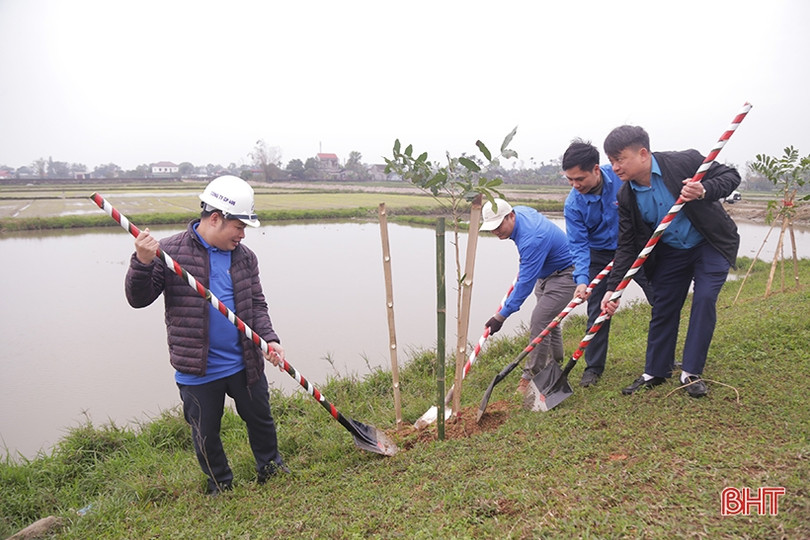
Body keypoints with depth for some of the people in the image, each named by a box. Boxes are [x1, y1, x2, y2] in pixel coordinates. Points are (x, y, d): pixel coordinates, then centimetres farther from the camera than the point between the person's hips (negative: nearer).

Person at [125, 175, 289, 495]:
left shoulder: (244, 257, 3)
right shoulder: (170, 251, -9)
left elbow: (257, 305, 7)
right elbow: (138, 299, -7)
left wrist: (269, 339, -9)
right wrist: (143, 262, -25)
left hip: (244, 364, 3)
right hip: (197, 371, -3)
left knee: (260, 419, 19)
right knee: (205, 434, 14)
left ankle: (270, 466, 46)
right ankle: (220, 486, 38)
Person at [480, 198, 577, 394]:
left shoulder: (532, 239, -36)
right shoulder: (520, 211, -8)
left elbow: (525, 283, -36)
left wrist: (501, 316, -35)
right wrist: (523, 266, 20)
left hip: (564, 275, -11)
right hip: (545, 273, 11)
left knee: (539, 322, -16)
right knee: (548, 321, 16)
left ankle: (532, 376, -5)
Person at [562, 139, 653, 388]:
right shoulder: (573, 204, -20)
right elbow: (578, 244, -17)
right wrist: (581, 279, -30)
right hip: (600, 255, 0)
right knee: (597, 311, -1)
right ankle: (593, 367, 14)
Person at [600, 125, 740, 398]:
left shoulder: (686, 161, -23)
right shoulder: (626, 196, -12)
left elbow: (731, 176, -13)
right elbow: (627, 245, -9)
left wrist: (705, 190, -37)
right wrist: (613, 288, -17)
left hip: (711, 245, -3)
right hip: (669, 253, 3)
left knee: (704, 299, -12)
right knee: (663, 307, 4)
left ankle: (691, 373, 3)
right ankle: (655, 372, 19)